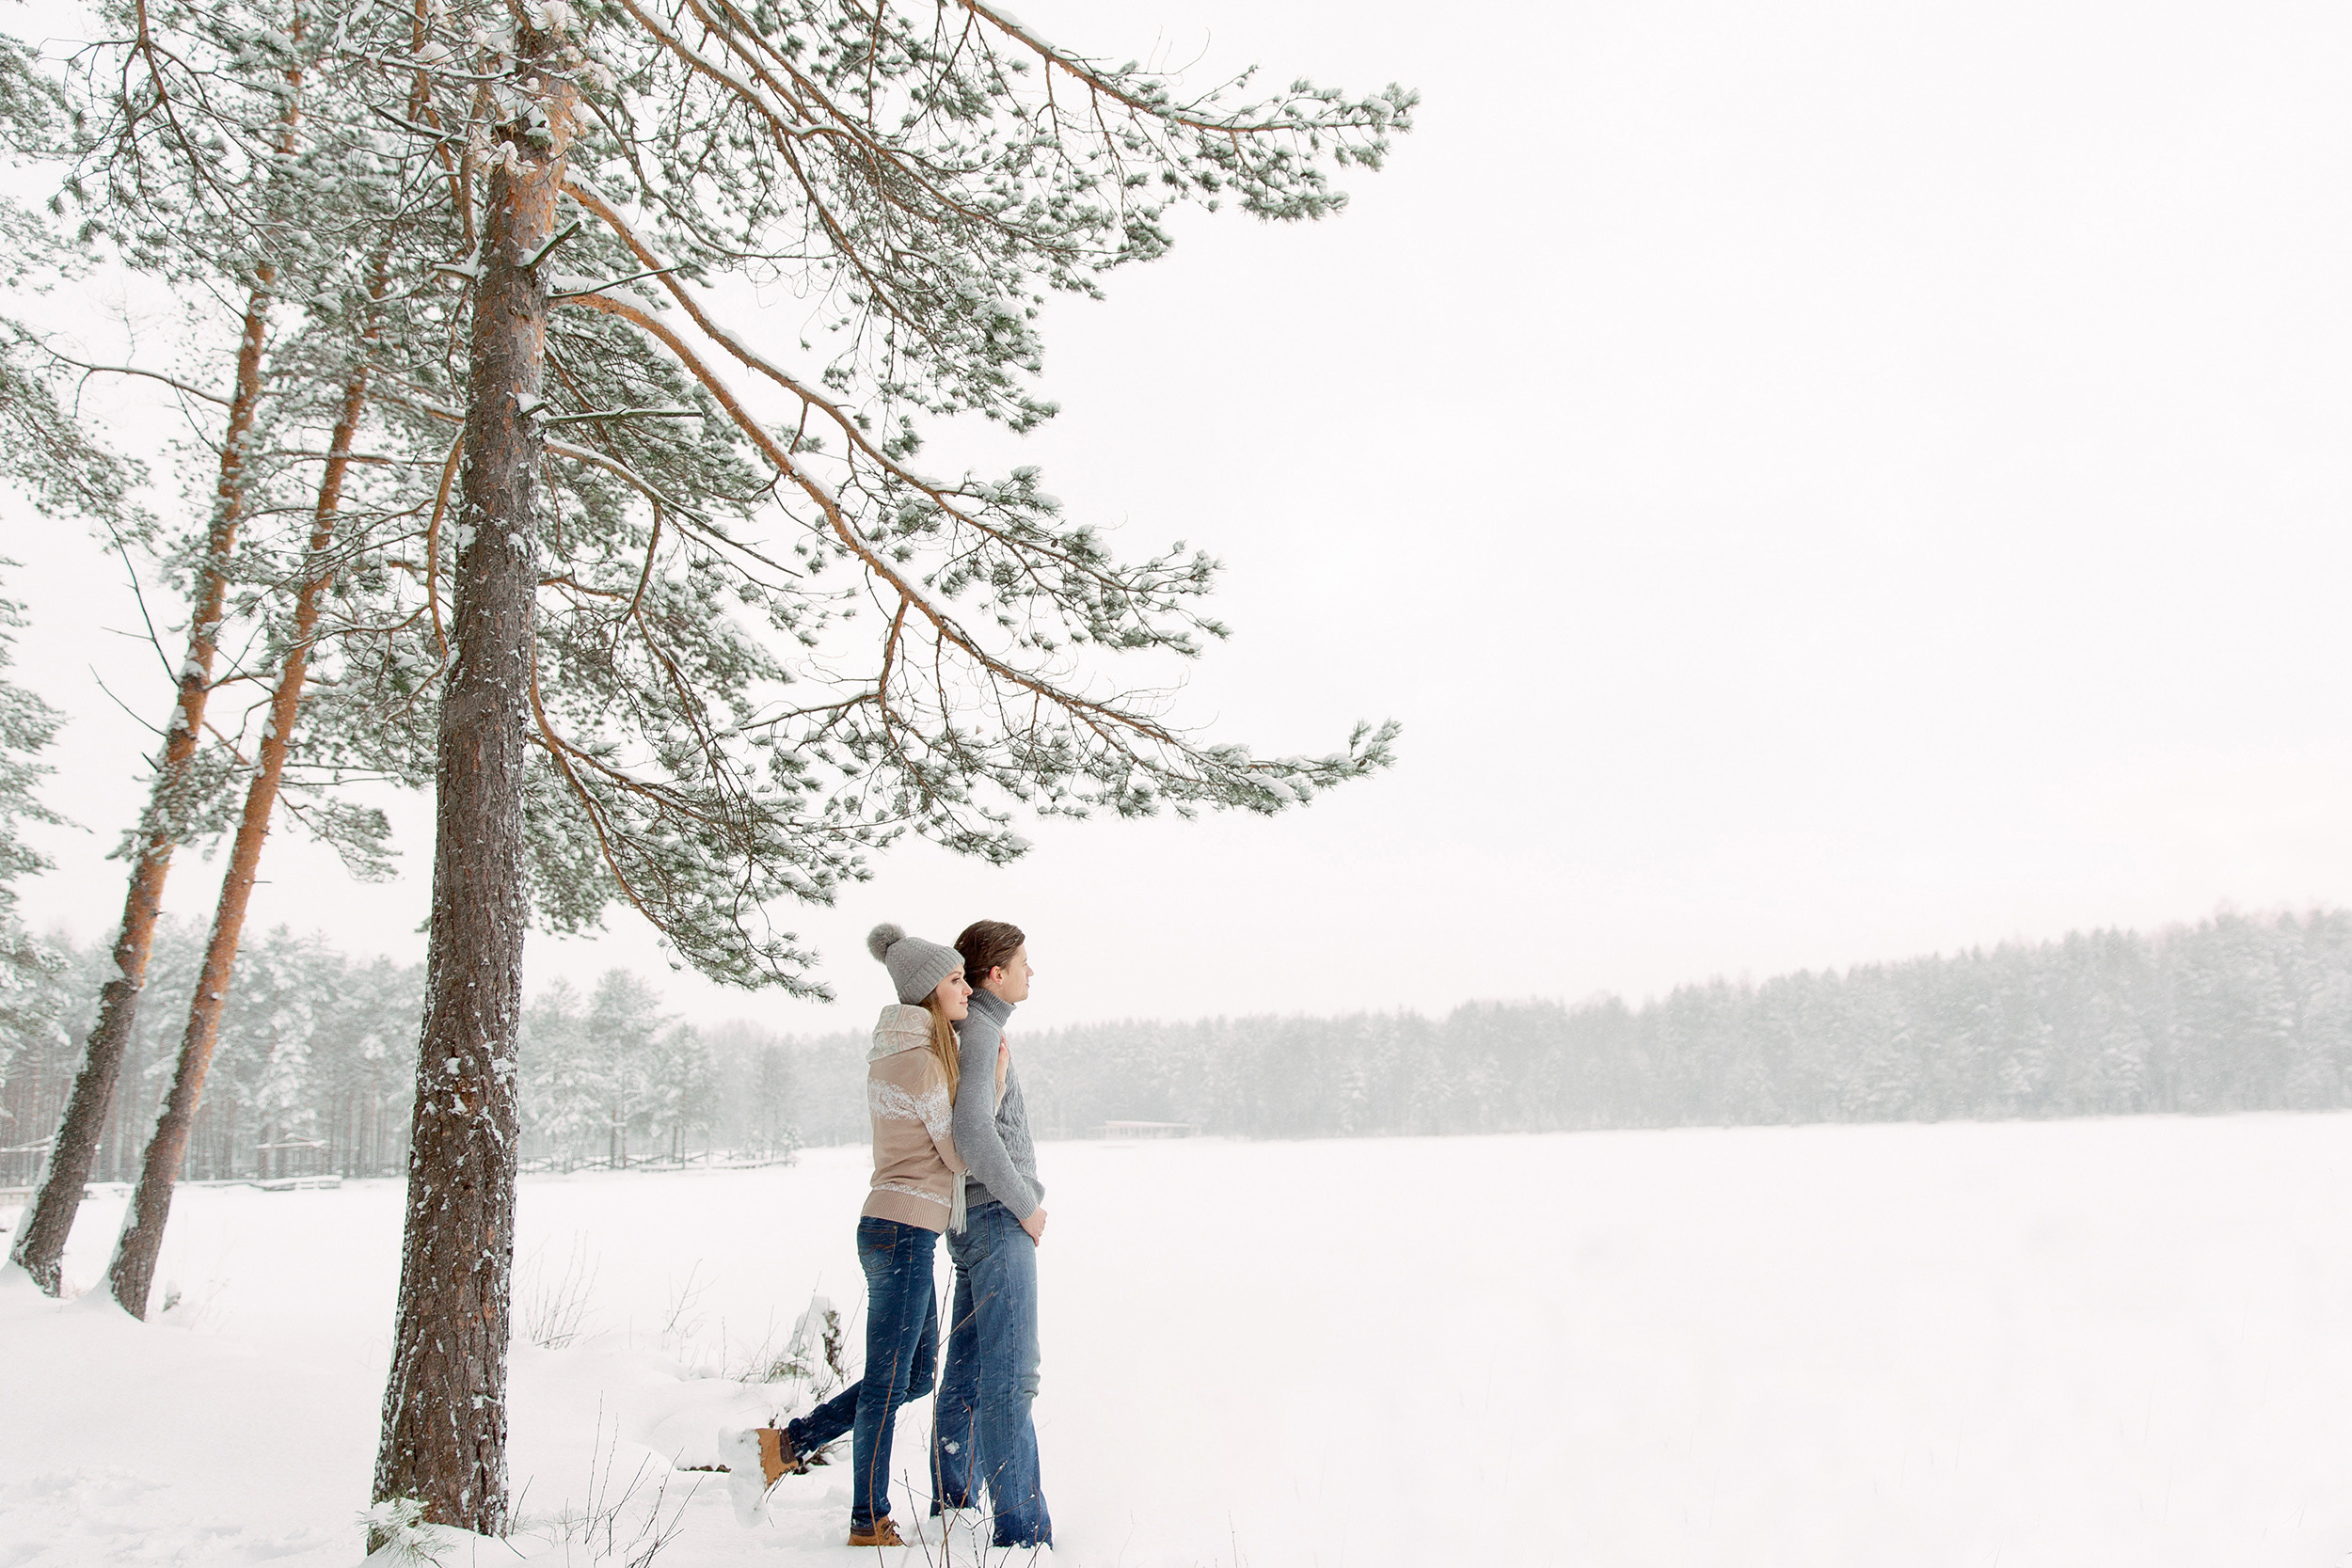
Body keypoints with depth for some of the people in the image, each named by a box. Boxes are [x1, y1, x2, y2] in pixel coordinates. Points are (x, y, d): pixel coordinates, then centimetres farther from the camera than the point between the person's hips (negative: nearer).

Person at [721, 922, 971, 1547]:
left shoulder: (892, 1049, 12)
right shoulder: (920, 1059, -17)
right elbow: (959, 1154, -12)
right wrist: (989, 1081, -6)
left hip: (890, 1228, 10)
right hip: (905, 1231, -10)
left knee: (916, 1374, 17)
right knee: (889, 1382, 3)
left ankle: (777, 1448, 19)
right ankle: (870, 1526, 16)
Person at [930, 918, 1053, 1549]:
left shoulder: (972, 1030, 17)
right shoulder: (980, 1034, -15)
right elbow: (974, 1131, -26)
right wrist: (1026, 1205, -16)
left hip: (977, 1221, 10)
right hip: (998, 1219, -10)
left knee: (967, 1372, 11)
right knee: (1010, 1377, -8)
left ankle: (952, 1508, 17)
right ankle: (1023, 1532, -6)